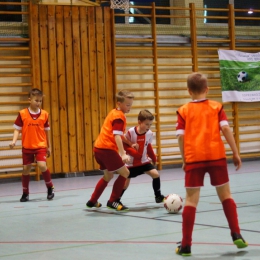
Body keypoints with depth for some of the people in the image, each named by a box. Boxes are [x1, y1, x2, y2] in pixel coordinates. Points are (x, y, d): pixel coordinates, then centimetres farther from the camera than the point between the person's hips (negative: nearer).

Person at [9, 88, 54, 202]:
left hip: (41, 146, 0)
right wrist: (14, 141, -17)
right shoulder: (22, 114, -6)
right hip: (27, 147, 1)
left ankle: (50, 187, 5)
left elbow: (47, 131, 8)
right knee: (26, 168, 6)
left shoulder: (44, 114, -2)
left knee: (42, 165, -18)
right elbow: (17, 129, -1)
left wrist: (49, 146, 13)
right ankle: (25, 193, 22)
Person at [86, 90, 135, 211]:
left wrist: (130, 143, 32)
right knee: (124, 173, -3)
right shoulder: (119, 116, -11)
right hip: (107, 149, -10)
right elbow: (117, 136, -23)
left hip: (99, 148, 10)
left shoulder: (113, 112, 17)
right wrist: (123, 154, -30)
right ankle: (113, 201, -1)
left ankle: (92, 201, 31)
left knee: (108, 175, 24)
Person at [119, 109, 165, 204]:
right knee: (125, 183, 0)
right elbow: (124, 145, -19)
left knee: (156, 174, -12)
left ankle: (158, 197, 5)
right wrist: (134, 152, -31)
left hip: (144, 161, 3)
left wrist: (153, 158, 10)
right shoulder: (130, 132, -25)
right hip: (131, 163, -3)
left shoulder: (149, 134, -11)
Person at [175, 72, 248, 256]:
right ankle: (237, 235, 11)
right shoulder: (217, 107, 7)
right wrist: (236, 153, 1)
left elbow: (181, 137, -1)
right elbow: (225, 129, -3)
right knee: (226, 195, 15)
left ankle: (186, 245, 2)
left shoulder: (184, 111, 5)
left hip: (194, 158, -1)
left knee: (191, 201, 2)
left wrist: (184, 160, 8)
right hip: (216, 156, 1)